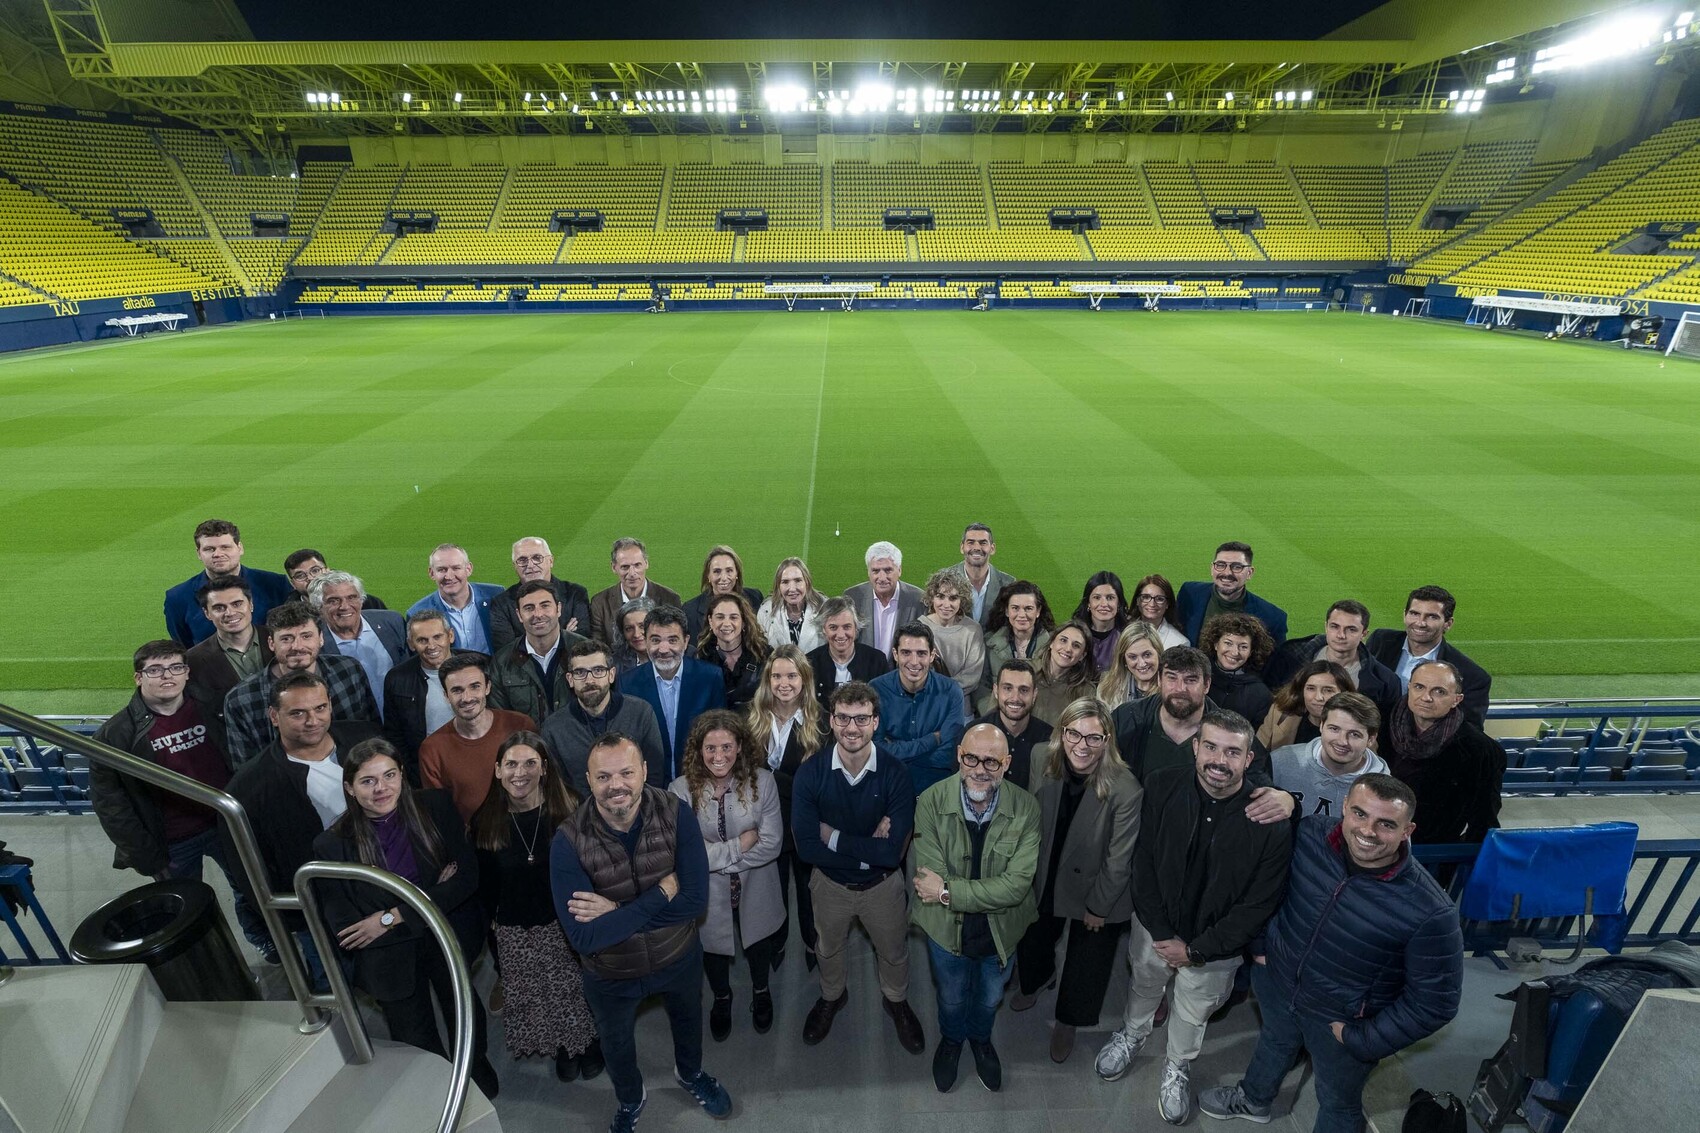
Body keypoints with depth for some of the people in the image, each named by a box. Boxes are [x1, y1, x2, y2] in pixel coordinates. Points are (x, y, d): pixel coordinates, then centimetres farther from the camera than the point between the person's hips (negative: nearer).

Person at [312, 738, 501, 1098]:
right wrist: (431, 898, -23)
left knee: (465, 1011, 26)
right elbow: (344, 930, -17)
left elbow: (467, 876, -19)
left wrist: (394, 917, -25)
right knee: (419, 1044, 20)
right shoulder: (333, 844, -19)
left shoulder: (434, 808, -18)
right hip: (390, 959, -1)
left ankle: (478, 1068, 59)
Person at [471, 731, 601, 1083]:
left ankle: (589, 1043, 42)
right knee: (535, 996, 17)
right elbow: (484, 881, 5)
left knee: (579, 990, 13)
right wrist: (493, 918, 6)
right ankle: (562, 1048, 45)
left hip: (568, 923, -2)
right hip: (515, 932, 2)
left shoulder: (569, 811, -16)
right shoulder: (485, 821, -7)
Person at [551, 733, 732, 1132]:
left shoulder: (676, 813, -27)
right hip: (611, 975, -1)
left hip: (680, 957, 1)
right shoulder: (569, 841, -30)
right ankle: (630, 1101, 63)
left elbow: (695, 900, -27)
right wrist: (660, 893, -32)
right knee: (616, 1044, 29)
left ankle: (690, 1073, 65)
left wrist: (616, 911, -31)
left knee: (687, 1019, 31)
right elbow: (583, 937, -32)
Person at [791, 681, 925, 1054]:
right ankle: (832, 996, 60)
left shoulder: (895, 775, -26)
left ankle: (897, 1001, 57)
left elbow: (894, 852, -30)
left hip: (883, 884, -1)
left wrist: (834, 836, -28)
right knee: (828, 949, 28)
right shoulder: (810, 773, -24)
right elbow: (807, 847, -27)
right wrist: (869, 848, -28)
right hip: (830, 883, 1)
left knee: (894, 952, 25)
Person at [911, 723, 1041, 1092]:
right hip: (947, 928, 0)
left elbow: (1016, 885, -28)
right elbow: (930, 879, -24)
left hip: (1001, 929, 1)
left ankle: (981, 1038, 63)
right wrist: (986, 892, -28)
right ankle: (951, 1039, 62)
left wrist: (948, 891, -29)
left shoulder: (1025, 809, -24)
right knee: (951, 998, 28)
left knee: (989, 999, 29)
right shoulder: (931, 802, -26)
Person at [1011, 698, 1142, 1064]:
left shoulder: (1126, 790, -33)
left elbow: (1119, 860, -20)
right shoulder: (1046, 767, -20)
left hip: (1096, 891, -3)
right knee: (1033, 941, 28)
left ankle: (1067, 1023, 51)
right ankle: (1033, 983, 63)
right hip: (1045, 881, 4)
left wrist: (1098, 907, -10)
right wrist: (1030, 877, 2)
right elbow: (1032, 825, -4)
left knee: (1084, 966, 20)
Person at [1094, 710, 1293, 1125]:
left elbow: (1259, 904, -17)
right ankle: (1132, 1034, 59)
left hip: (1216, 945, -1)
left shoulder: (1271, 821, -25)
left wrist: (1197, 950, -14)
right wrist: (1162, 934, -15)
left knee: (1192, 1013, 23)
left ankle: (1178, 1067, 54)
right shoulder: (1161, 788, -21)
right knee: (1143, 986, 27)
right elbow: (1143, 864, -13)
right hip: (1155, 927, 1)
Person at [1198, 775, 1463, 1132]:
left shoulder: (1431, 912, -33)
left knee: (1338, 1104, 25)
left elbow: (1435, 1001, -21)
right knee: (1273, 1042, 35)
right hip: (1276, 982, 4)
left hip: (1341, 1022, -4)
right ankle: (1254, 1098, 65)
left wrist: (1362, 1039, -15)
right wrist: (1259, 941, 0)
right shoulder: (1309, 834, -23)